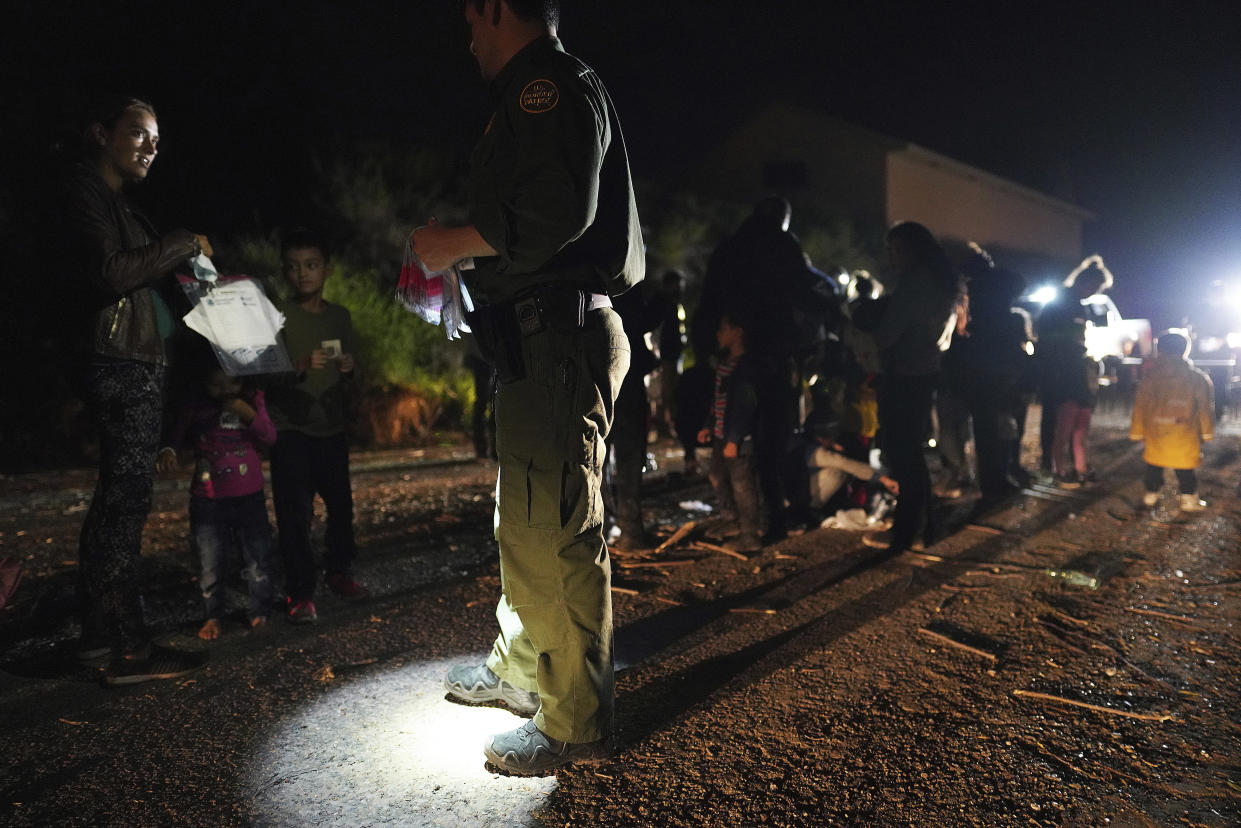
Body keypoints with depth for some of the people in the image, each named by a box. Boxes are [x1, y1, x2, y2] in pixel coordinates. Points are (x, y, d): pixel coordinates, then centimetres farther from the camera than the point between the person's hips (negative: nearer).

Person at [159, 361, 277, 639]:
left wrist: (250, 416, -15)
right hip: (208, 500, -1)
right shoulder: (194, 409, 0)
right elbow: (176, 432, -5)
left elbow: (270, 438, 1)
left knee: (258, 558, 6)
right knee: (211, 563, 4)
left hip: (249, 497, 1)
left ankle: (261, 612, 21)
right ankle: (213, 616, 21)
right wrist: (167, 450, -26)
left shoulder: (252, 401, 6)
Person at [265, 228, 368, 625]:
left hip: (331, 426, 4)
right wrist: (300, 368, -27)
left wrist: (349, 370, -7)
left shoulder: (340, 317, 10)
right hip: (290, 428, -4)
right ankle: (300, 592, 3)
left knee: (341, 503, 6)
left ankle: (339, 571, 26)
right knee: (294, 512, -6)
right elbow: (266, 375, -9)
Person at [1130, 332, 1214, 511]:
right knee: (1185, 469, 11)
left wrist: (1136, 431, 9)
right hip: (1185, 435, -1)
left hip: (1155, 432, 1)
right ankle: (1189, 498, 16)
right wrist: (1207, 431, 12)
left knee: (1154, 464, 17)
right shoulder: (1198, 377, -3)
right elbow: (1204, 407, 2)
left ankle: (1151, 494, 26)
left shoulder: (1150, 377, -3)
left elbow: (1140, 405, 1)